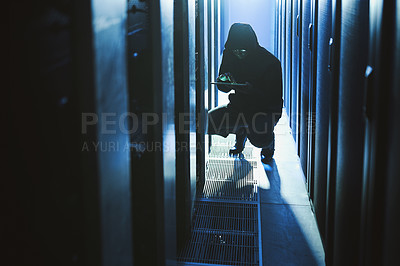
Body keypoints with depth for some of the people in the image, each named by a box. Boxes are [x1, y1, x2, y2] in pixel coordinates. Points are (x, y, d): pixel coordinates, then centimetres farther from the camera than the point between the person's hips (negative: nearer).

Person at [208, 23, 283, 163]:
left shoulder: (271, 62, -20)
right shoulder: (230, 56, -4)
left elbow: (275, 98, -21)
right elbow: (224, 87, 5)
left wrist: (252, 90, -37)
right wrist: (223, 81, -20)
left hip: (266, 109, -5)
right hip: (239, 105, 5)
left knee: (259, 139, -34)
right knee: (209, 122, -17)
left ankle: (268, 143, 9)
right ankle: (240, 132, 15)